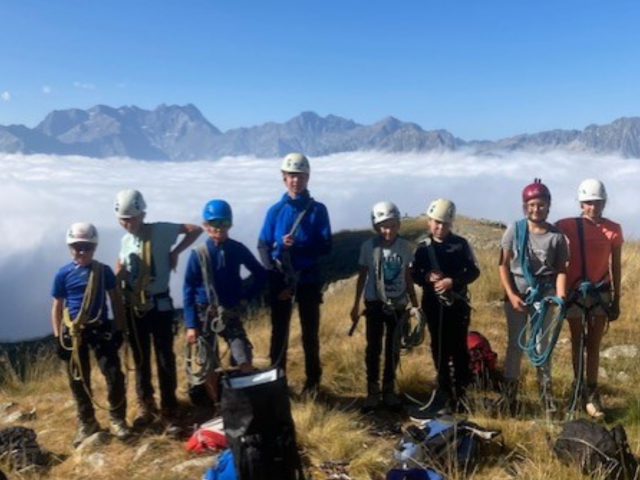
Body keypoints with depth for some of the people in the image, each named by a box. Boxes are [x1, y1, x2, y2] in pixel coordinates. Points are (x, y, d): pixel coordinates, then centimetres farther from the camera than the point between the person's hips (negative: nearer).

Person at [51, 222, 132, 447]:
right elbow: (57, 307, 2)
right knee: (78, 381, 9)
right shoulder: (63, 274, -3)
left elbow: (116, 300, 6)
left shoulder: (104, 271, -1)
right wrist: (58, 338, -2)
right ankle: (86, 423, 25)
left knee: (114, 375, -3)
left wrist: (119, 329, 2)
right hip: (73, 333, 0)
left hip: (101, 329, 0)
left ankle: (118, 420, 14)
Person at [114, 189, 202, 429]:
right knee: (140, 359, 12)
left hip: (160, 305, -4)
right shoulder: (125, 240, 7)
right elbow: (120, 271, 18)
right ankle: (145, 406, 27)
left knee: (165, 359, 1)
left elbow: (195, 229, -4)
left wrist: (175, 252, -9)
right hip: (133, 307, 4)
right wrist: (119, 274, -5)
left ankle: (169, 410, 12)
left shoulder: (160, 231, -9)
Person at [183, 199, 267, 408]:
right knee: (208, 367, 5)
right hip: (205, 316, -1)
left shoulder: (238, 249, -4)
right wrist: (191, 325, -10)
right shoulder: (198, 255, -9)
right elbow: (189, 291, -6)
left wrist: (246, 297, -2)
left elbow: (261, 275, 8)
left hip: (230, 314, 1)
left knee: (245, 362, -7)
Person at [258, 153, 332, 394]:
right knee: (279, 332, 8)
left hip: (308, 279, 0)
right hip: (280, 279, 0)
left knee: (310, 332, 9)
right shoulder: (275, 211, 1)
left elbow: (325, 246, -6)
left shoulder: (318, 210, -1)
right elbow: (263, 246, 1)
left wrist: (298, 245, -19)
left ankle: (313, 381, 22)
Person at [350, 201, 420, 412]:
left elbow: (408, 278, 5)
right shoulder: (369, 247, -8)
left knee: (393, 349, 9)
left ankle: (389, 389, 22)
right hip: (374, 304, -1)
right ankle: (372, 391, 14)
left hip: (398, 305, 2)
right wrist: (356, 305, 2)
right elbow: (362, 277, 0)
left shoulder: (406, 247, -3)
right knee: (374, 348, 3)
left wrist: (416, 305, 6)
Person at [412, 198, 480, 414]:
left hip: (457, 303, -2)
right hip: (433, 304, 2)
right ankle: (444, 390, 21)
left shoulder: (461, 244, -1)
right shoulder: (423, 247, 4)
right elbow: (414, 275, 7)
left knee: (458, 348, -2)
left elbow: (474, 271, -3)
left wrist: (453, 281, -18)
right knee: (439, 348, 9)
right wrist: (427, 277, -15)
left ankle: (460, 393, 9)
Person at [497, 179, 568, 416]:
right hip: (517, 295, 0)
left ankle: (546, 391, 19)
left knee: (541, 345, 6)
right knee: (515, 344, 6)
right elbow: (503, 265, -2)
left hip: (543, 296, 0)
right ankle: (509, 392, 14)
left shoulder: (556, 236, -3)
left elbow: (561, 270, 0)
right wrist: (511, 294, -10)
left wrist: (560, 296, -15)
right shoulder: (514, 230, -4)